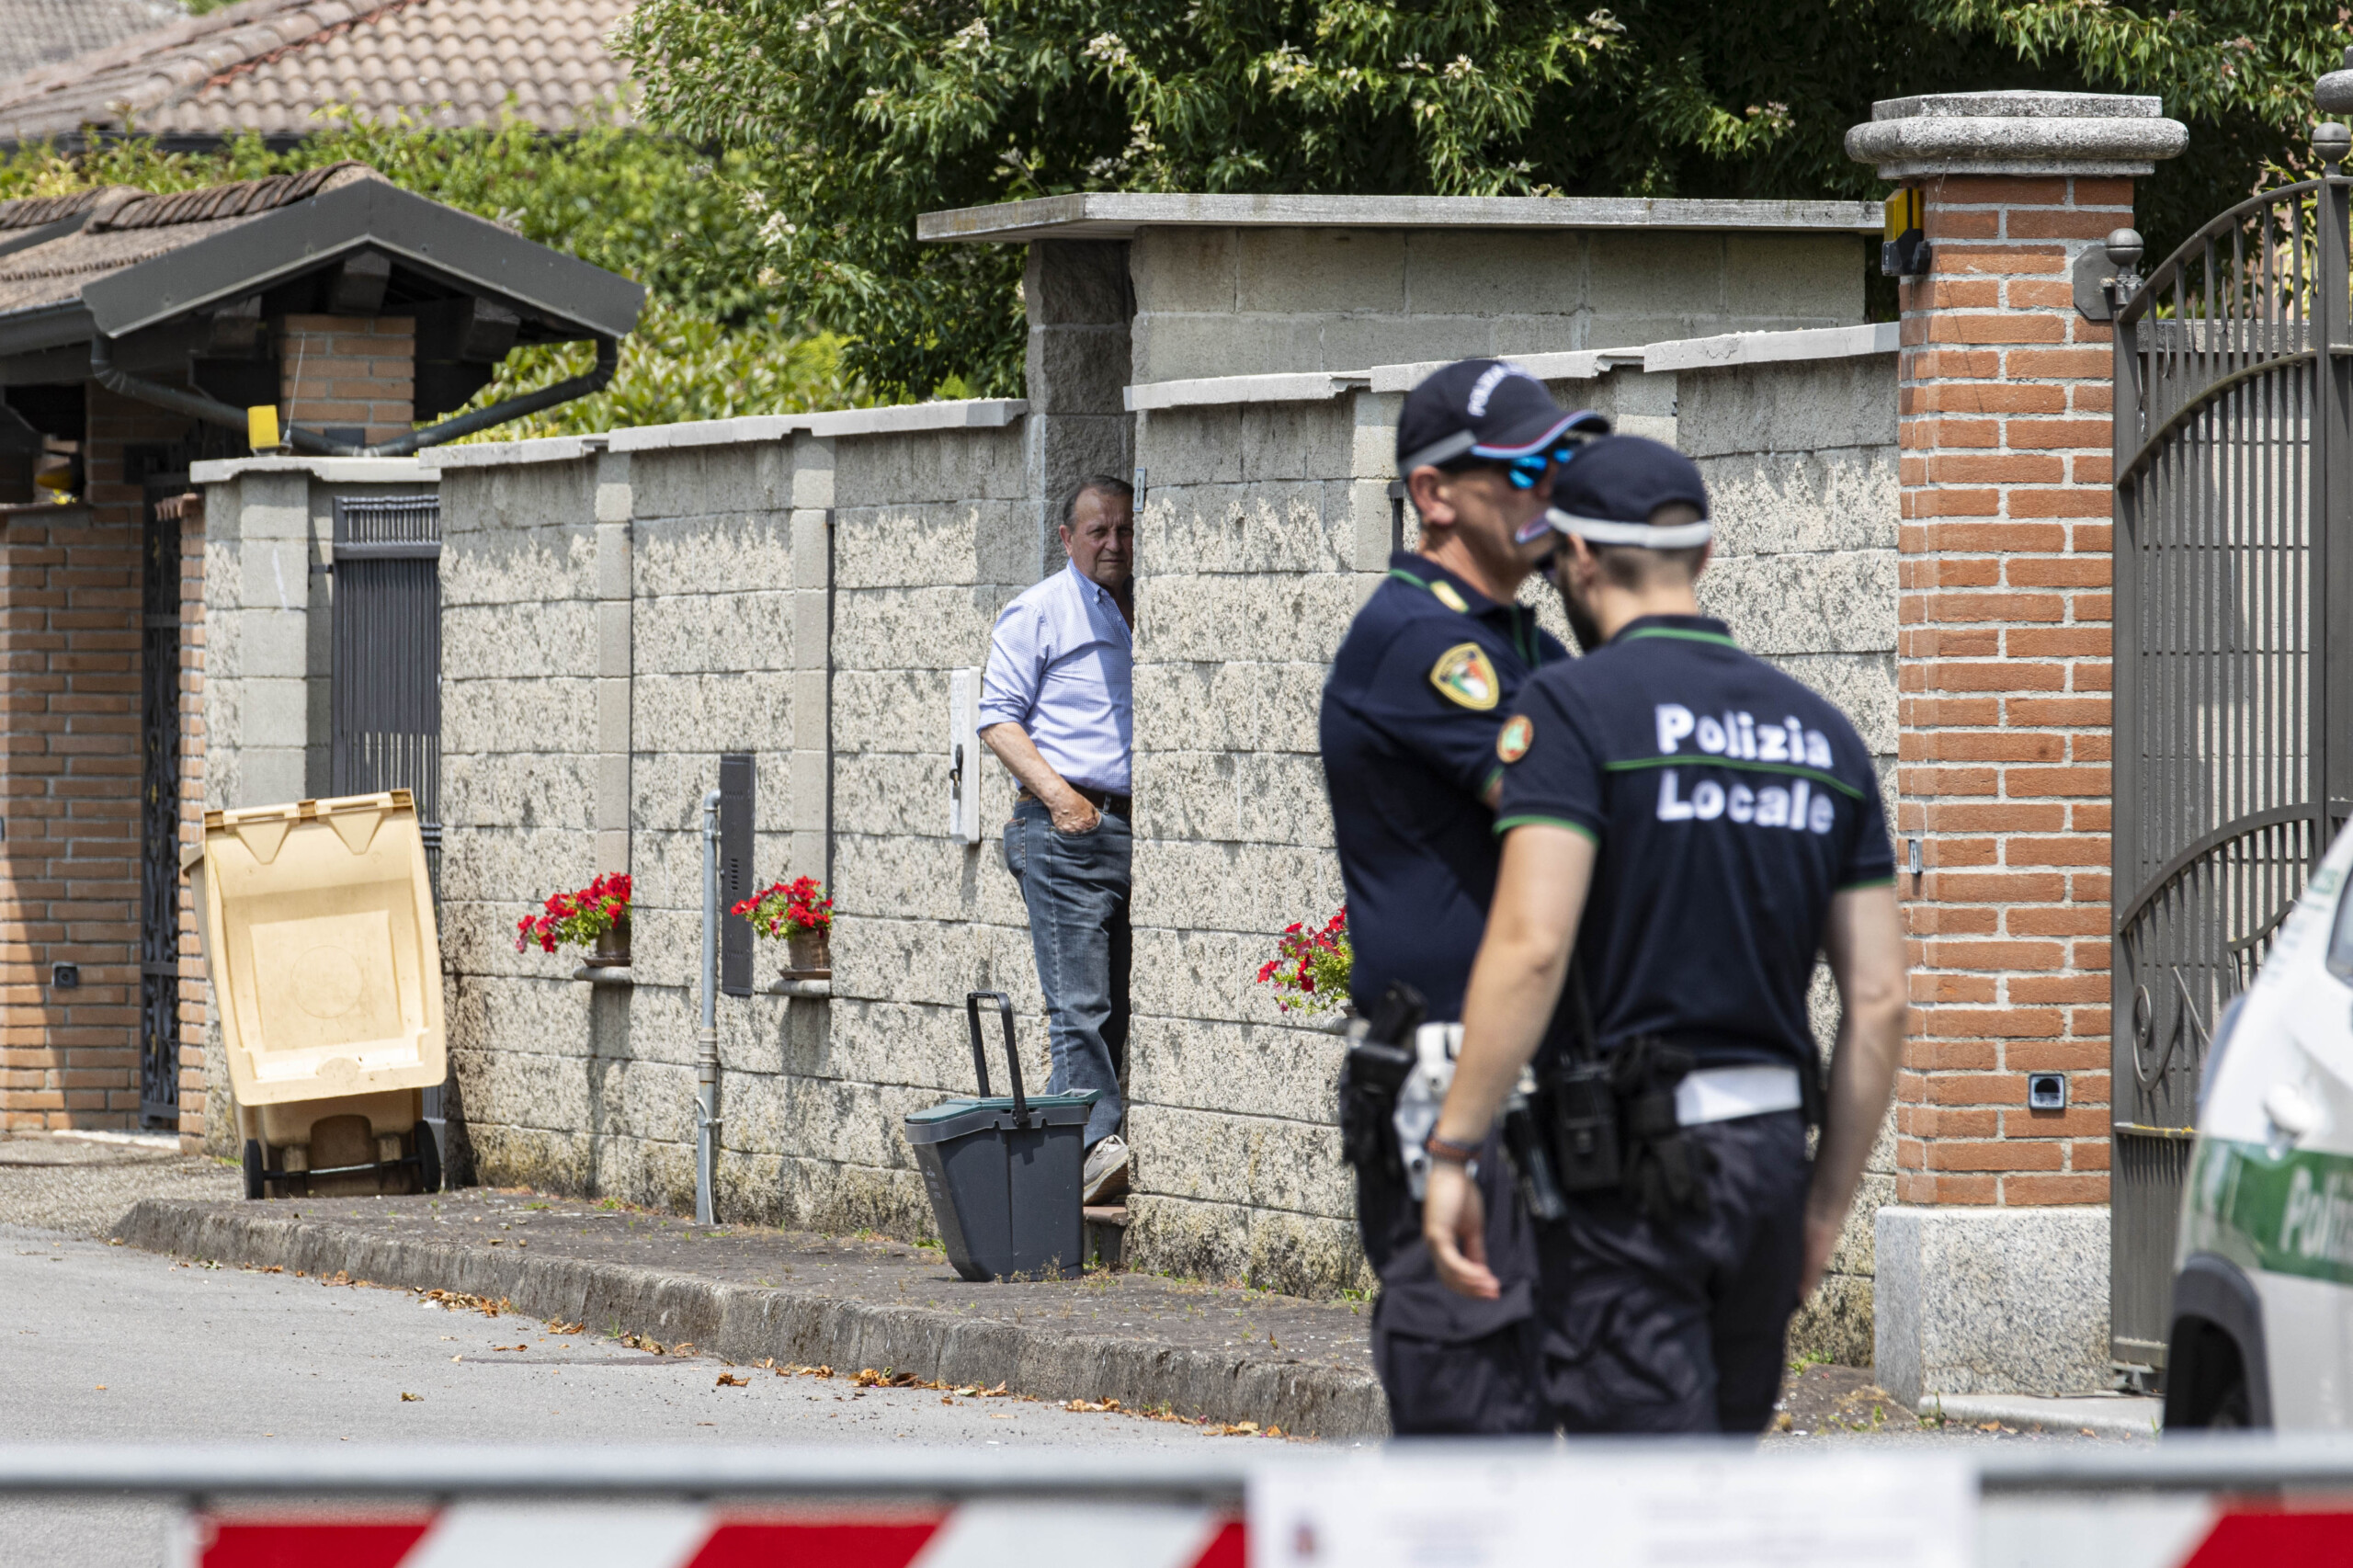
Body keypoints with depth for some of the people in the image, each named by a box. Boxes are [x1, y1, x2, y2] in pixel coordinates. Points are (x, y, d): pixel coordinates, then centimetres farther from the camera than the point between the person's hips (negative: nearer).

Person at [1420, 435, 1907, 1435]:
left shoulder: (1576, 704, -7)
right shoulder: (1820, 733, 12)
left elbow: (1531, 945, -19)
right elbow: (1879, 1001, 10)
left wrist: (1453, 1150, -16)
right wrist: (1827, 1203, 17)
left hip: (1628, 1168, -6)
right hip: (1768, 1159, 6)